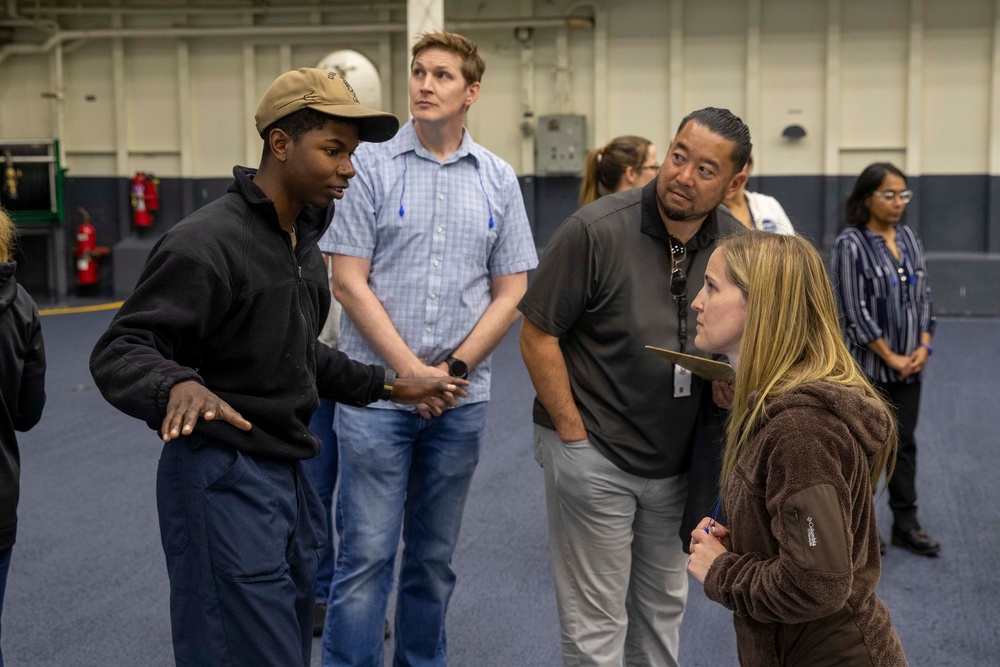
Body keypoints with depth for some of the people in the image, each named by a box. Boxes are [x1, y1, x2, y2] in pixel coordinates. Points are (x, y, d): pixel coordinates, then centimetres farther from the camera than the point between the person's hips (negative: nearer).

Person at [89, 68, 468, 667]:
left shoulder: (304, 241, 13)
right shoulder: (208, 242, -17)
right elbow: (119, 351, -20)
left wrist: (388, 386, 22)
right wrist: (178, 386, -40)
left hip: (289, 475, 9)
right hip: (224, 480, -9)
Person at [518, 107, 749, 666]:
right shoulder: (595, 230, -18)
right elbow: (538, 337, -12)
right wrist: (575, 434, -12)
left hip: (677, 461, 5)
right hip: (594, 455, -5)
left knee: (664, 610, 21)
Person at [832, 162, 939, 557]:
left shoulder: (909, 239, 6)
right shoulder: (851, 244, -12)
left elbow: (923, 296, 9)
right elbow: (855, 311, -15)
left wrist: (923, 346, -4)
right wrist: (890, 357, -13)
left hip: (909, 366, 6)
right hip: (868, 366, -5)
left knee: (904, 444, 11)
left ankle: (906, 525, 20)